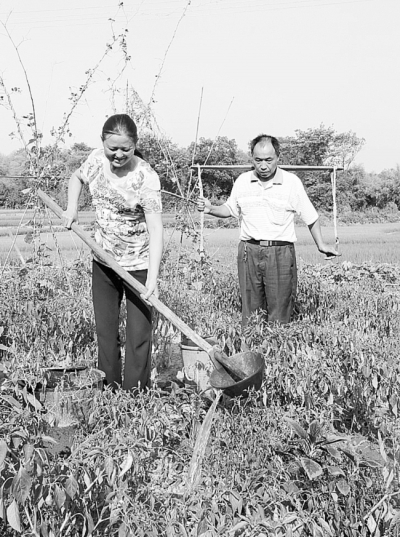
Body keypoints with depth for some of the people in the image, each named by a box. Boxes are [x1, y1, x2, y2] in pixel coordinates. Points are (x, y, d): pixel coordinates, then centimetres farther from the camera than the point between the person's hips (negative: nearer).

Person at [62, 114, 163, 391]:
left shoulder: (146, 178, -23)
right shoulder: (97, 159, -6)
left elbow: (155, 229, -28)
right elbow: (77, 178, 18)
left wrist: (152, 278, -36)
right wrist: (72, 207, 0)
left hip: (139, 265, -5)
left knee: (139, 336, -2)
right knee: (105, 332, 12)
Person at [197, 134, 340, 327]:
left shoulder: (292, 182, -1)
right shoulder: (242, 181, 6)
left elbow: (310, 216, 6)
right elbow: (229, 209, 18)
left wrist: (321, 245, 5)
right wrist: (210, 209, -1)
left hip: (280, 252, -2)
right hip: (249, 251, 2)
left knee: (280, 314, -1)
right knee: (249, 311, 7)